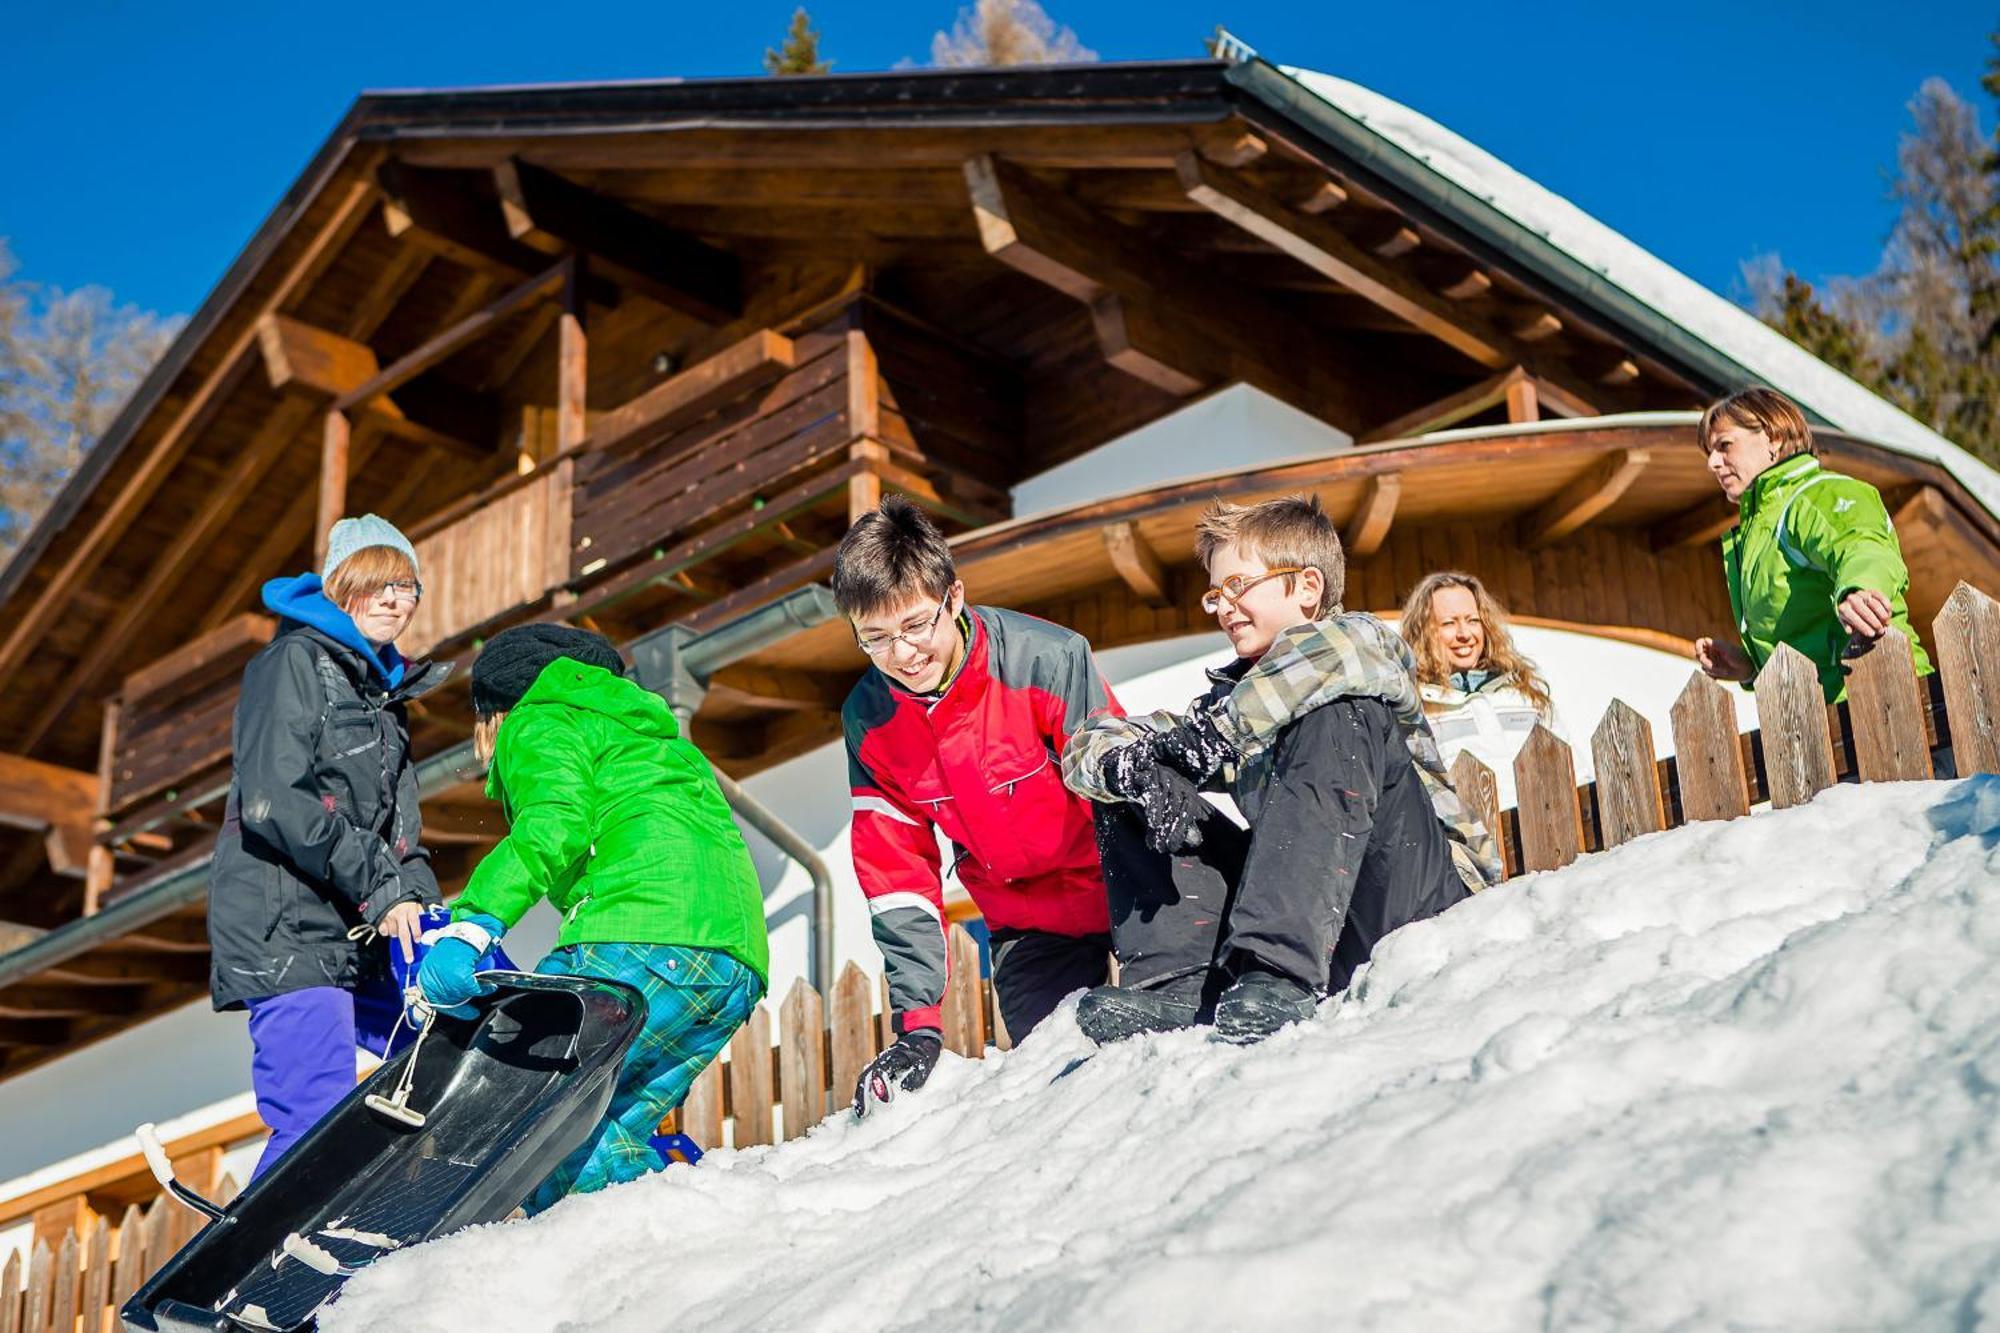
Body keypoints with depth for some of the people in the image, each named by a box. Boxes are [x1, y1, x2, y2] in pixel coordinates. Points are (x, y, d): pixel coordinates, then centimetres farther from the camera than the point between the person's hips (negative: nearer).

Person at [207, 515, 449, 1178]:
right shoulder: (295, 661, -3)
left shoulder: (378, 688, 23)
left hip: (354, 938, 9)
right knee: (315, 1122, -15)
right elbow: (275, 801, -16)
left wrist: (418, 900, 2)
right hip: (287, 930, -9)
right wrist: (379, 889, -17)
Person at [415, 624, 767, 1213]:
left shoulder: (540, 723, 14)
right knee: (599, 1140, 10)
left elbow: (557, 823, -9)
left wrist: (471, 924, -19)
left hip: (642, 936, -8)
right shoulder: (651, 738, 39)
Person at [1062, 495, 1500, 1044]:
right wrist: (1135, 769, -20)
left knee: (1338, 717, -27)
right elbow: (1090, 744, 4)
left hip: (1430, 893, -5)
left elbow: (1345, 647, -28)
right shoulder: (1235, 699, 15)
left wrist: (1217, 727, -29)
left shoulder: (1366, 640, 0)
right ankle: (1183, 985, -23)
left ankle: (1276, 975, -40)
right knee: (1126, 797, 2)